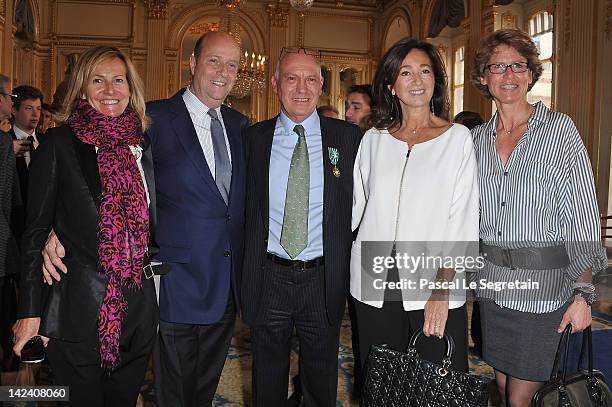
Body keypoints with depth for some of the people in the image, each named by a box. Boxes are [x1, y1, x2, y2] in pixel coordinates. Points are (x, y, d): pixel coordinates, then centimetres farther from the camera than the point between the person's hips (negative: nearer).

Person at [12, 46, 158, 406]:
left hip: (138, 309, 4)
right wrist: (31, 312, -7)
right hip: (77, 311, -4)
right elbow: (36, 232, -5)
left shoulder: (143, 143, 6)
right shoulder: (60, 143, -6)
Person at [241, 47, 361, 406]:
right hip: (268, 278, 1)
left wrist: (350, 268, -3)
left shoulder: (348, 137, -2)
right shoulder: (254, 137, 0)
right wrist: (245, 274, 0)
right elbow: (245, 208, 4)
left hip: (324, 280, 0)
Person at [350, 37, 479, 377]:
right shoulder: (374, 139, 8)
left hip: (434, 288, -2)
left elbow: (462, 220, -5)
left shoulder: (457, 137, 0)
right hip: (374, 285, 2)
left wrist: (442, 289, -12)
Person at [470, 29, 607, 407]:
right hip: (491, 281, 4)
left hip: (544, 283, -4)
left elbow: (582, 217, -9)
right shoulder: (476, 138, 6)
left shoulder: (560, 128, -6)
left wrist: (583, 292, -14)